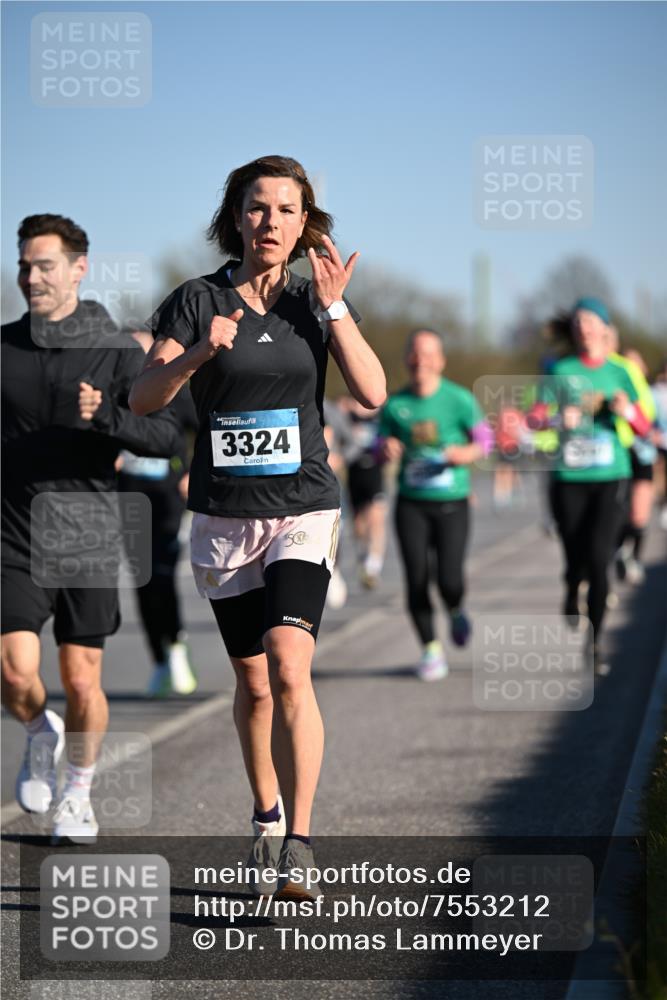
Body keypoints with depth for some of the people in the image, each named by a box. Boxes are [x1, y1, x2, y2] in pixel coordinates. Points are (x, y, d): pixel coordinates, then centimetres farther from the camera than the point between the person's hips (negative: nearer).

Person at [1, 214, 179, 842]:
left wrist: (105, 418, -25)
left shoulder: (117, 353, -1)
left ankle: (77, 794, 25)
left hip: (89, 541, -1)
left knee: (82, 681, 2)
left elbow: (165, 437, -9)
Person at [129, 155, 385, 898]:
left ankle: (297, 848, -20)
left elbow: (372, 393, -7)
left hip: (304, 509, -1)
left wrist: (335, 309, -16)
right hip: (223, 515, 1)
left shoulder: (316, 302, 3)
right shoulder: (198, 301, -2)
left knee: (289, 669, -20)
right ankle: (266, 818, 34)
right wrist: (197, 354, -26)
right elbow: (142, 398, -9)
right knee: (252, 683, 11)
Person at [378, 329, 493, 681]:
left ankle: (456, 611, 24)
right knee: (417, 580, -4)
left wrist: (466, 453, -17)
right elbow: (381, 448, 10)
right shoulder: (395, 404, 2)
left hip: (451, 502, -2)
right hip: (411, 503, 2)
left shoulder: (459, 400, -4)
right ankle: (431, 649, 14)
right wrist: (386, 450, -12)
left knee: (449, 579, -13)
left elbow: (484, 439, 3)